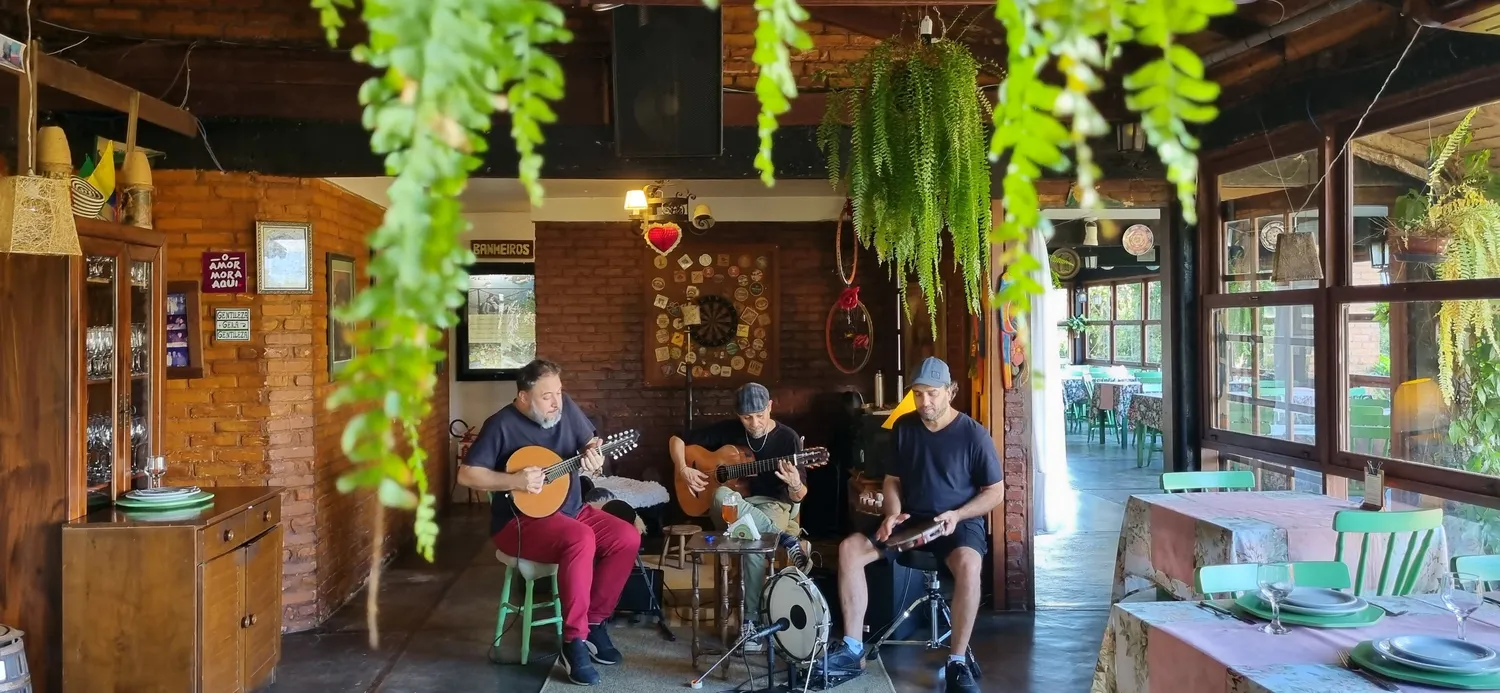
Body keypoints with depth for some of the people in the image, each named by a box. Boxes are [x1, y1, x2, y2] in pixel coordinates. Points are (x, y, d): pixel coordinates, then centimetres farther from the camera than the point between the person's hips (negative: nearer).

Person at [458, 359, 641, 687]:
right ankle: (574, 640, -22)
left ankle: (594, 620, 1)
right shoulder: (501, 425, -14)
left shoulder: (566, 407, 1)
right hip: (520, 521, -7)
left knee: (628, 538, -13)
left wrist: (593, 456, -16)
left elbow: (590, 445, 8)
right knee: (581, 539, -34)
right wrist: (515, 481, -26)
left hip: (571, 509, 7)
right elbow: (467, 474, -15)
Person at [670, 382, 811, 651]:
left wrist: (795, 484, -30)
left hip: (772, 505, -2)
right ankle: (787, 538, -28)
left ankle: (751, 620, -29)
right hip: (731, 508, 2)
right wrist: (683, 470, -7)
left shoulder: (787, 438, -4)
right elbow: (677, 440, 11)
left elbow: (798, 497, -5)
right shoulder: (727, 429, 2)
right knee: (722, 496, -39)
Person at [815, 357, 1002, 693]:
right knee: (849, 548, -15)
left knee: (968, 564, -38)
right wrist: (892, 513, -10)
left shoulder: (973, 434, -10)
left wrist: (958, 515, -20)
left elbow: (995, 492, -5)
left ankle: (958, 661, -24)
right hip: (911, 519, 5)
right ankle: (853, 647, -9)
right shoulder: (904, 427, 3)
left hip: (959, 521, -5)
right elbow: (893, 479, 11)